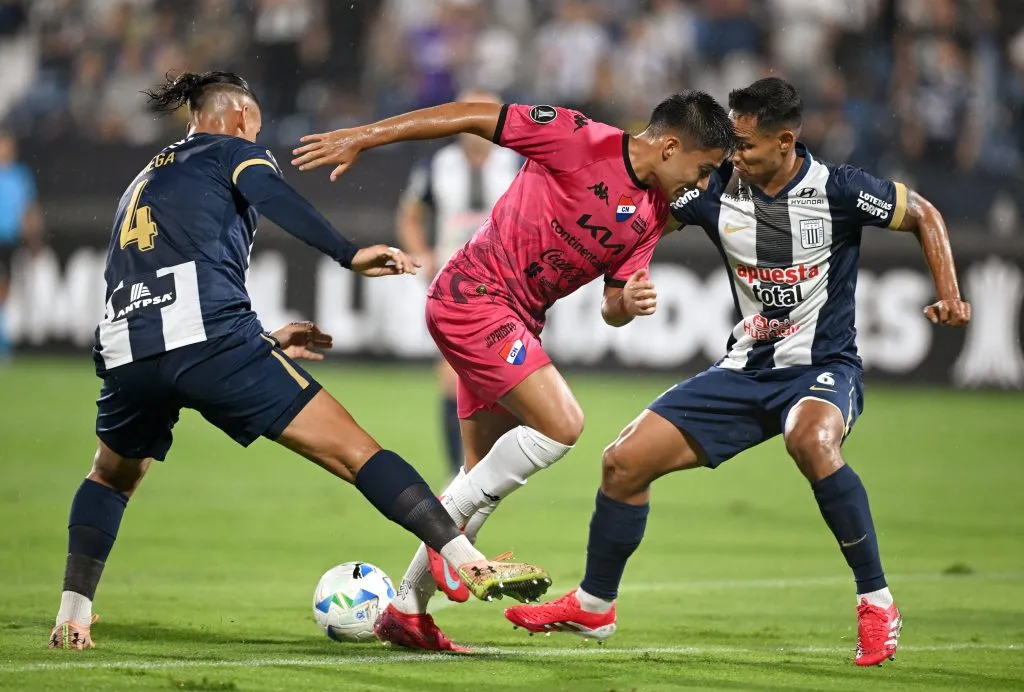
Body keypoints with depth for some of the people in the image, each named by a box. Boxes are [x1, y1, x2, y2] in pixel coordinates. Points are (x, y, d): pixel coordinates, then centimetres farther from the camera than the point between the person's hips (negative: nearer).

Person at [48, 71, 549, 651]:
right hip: (210, 340, -6)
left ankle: (72, 616, 21)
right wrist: (349, 253, -19)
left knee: (113, 476, 34)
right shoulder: (231, 151, 16)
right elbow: (271, 196, -8)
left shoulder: (141, 184, 35)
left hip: (127, 352, 6)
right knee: (354, 451, -4)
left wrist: (264, 341, 42)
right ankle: (471, 564, -13)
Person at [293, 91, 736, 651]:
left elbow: (611, 306, 12)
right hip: (472, 296, -9)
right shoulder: (580, 140, -16)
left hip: (518, 321, 9)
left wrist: (627, 305, -14)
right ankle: (446, 521, -6)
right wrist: (360, 139, -13)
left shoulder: (652, 215, 7)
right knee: (562, 423, -21)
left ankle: (406, 612, 21)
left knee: (487, 480, 11)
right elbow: (472, 117, -13)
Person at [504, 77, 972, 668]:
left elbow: (925, 216, 1)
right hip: (746, 370, 5)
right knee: (624, 462, -1)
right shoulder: (717, 189, -5)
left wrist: (949, 297, -12)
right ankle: (593, 608, 21)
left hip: (824, 369, -5)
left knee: (812, 441, -40)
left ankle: (878, 606, -26)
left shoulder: (836, 189, -14)